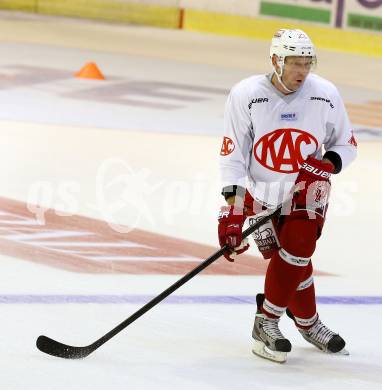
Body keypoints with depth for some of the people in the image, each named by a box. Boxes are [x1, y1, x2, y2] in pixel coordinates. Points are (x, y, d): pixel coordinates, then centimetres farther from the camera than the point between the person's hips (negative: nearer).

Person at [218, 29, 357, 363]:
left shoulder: (325, 95, -12)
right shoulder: (245, 95, -17)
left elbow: (346, 145, 2)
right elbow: (233, 155, -13)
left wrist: (327, 164, -20)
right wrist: (232, 209, -20)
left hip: (307, 191, 1)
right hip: (260, 191, -1)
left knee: (294, 254, -12)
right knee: (293, 263, -5)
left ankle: (267, 323, 6)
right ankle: (308, 322, 16)